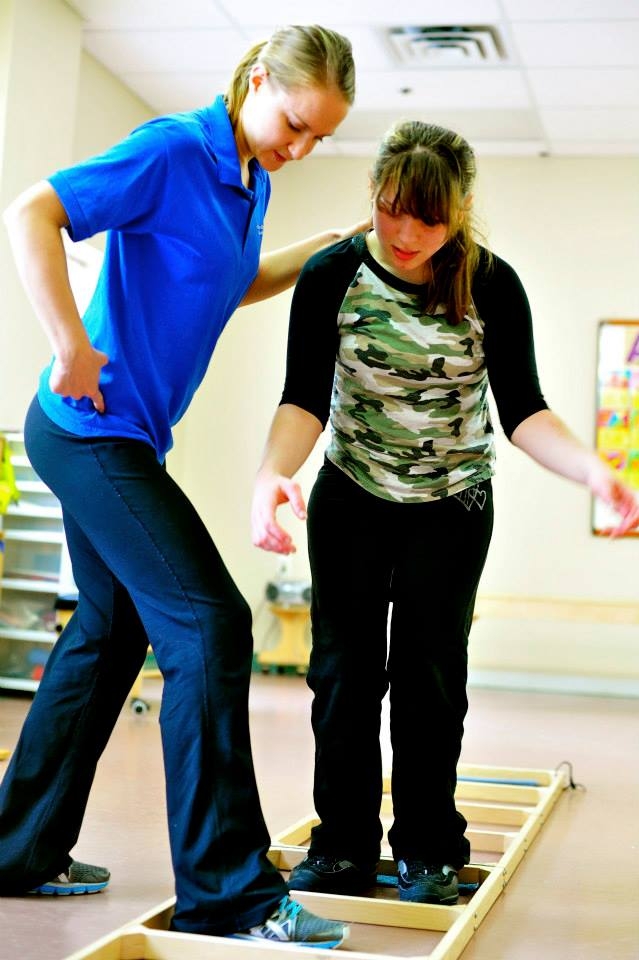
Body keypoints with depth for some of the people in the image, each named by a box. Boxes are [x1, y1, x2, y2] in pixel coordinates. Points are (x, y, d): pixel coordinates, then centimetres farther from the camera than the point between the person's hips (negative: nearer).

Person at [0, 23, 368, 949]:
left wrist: (316, 251, 16)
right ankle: (227, 893, -5)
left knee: (110, 635, 14)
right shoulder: (174, 150, -15)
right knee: (208, 627, -12)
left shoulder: (250, 178, 12)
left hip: (119, 438, 10)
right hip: (93, 428, -10)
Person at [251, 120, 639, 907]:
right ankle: (343, 849, 12)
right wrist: (273, 473, -41)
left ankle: (428, 853, 14)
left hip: (451, 506, -1)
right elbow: (305, 397, -21)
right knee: (343, 668, 1)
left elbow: (522, 411, -17)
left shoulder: (492, 286, -17)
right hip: (351, 497, 1)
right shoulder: (333, 275, -16)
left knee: (427, 672, 0)